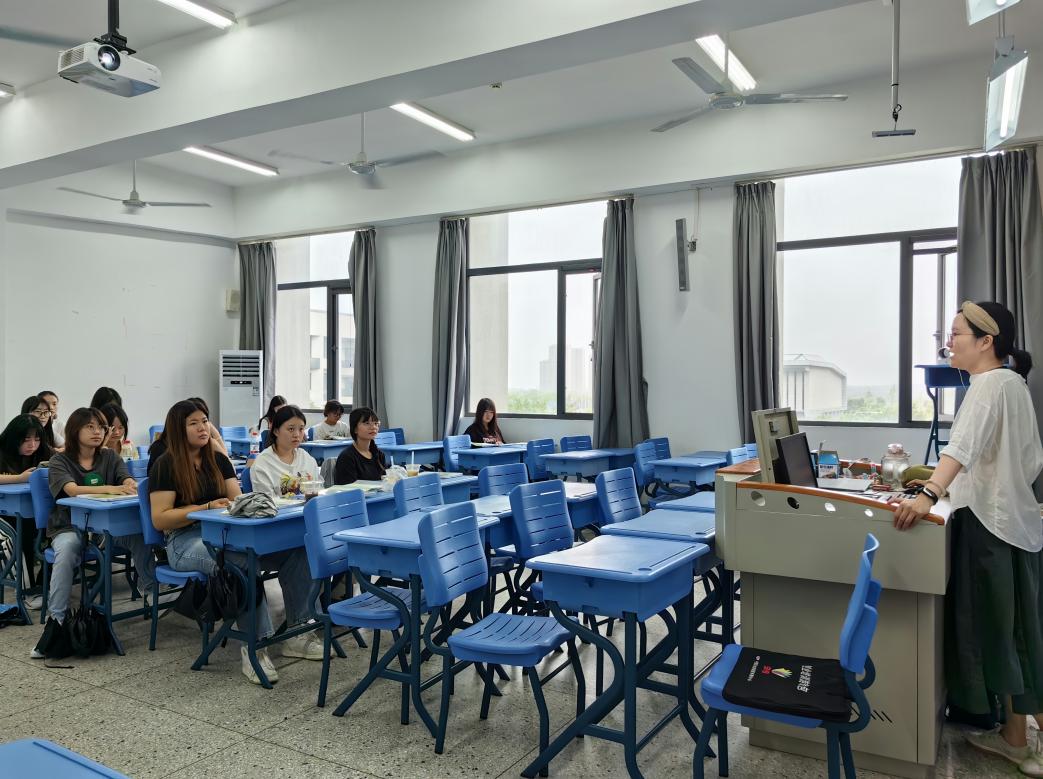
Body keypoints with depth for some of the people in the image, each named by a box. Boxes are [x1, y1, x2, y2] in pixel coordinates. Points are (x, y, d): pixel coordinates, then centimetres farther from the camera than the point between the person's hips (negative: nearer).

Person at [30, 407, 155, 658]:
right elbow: (72, 490, -19)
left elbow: (128, 481, -6)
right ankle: (56, 619, -31)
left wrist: (130, 485, -33)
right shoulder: (59, 462, 0)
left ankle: (151, 590, -14)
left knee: (139, 534, -28)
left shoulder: (110, 457, 11)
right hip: (70, 527, -2)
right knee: (67, 549, -36)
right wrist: (110, 488, -37)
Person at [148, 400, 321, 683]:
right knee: (243, 561, -40)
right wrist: (207, 507, -17)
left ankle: (297, 633, -15)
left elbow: (237, 499, 11)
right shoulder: (166, 465, -1)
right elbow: (159, 519, -7)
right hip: (186, 541, -6)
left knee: (295, 547, -20)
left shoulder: (217, 459, 16)